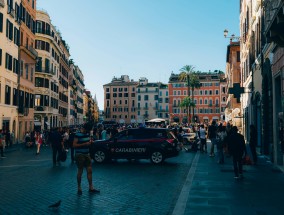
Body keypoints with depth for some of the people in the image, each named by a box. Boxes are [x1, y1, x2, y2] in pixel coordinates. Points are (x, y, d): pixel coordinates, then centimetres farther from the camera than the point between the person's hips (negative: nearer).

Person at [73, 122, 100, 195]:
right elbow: (74, 145, -18)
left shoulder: (87, 134, 9)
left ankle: (91, 188, 11)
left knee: (89, 171, 5)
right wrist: (85, 144, -22)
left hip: (87, 154, 7)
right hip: (80, 155, -7)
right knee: (80, 172, 3)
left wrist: (90, 141, 2)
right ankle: (79, 188, 16)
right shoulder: (78, 135, -13)